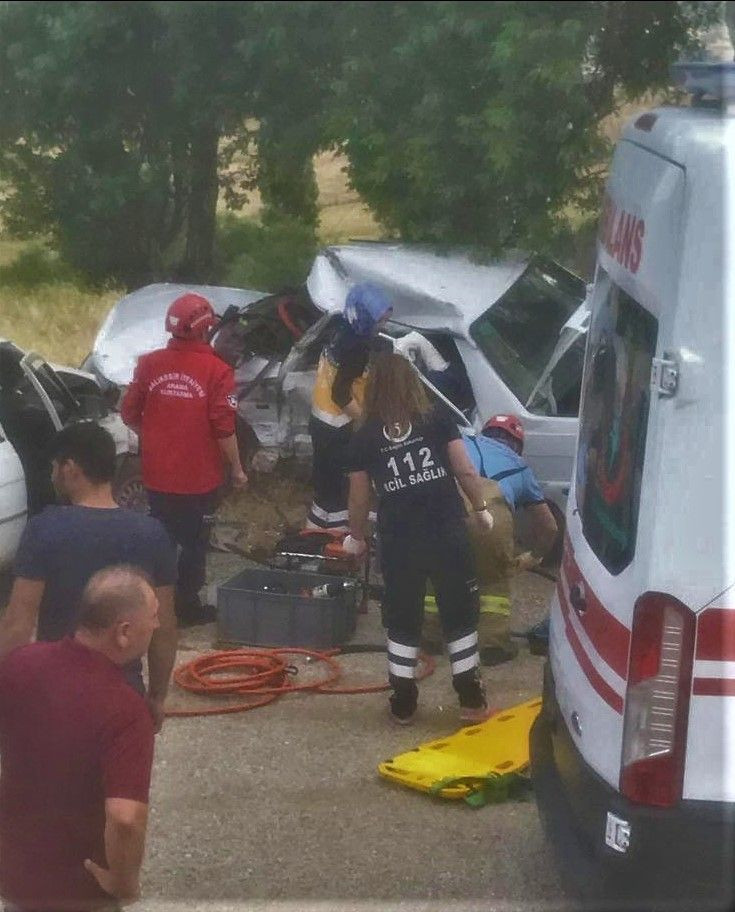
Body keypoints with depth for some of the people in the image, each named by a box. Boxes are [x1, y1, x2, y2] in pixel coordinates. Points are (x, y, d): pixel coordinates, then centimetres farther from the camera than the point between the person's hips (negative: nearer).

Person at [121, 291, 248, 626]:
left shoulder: (149, 364, -5)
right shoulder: (216, 371, -16)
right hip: (199, 476, -4)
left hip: (157, 474, 4)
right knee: (195, 542, 11)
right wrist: (236, 469, -3)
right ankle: (186, 606, 17)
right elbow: (224, 428, -16)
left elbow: (129, 415, 2)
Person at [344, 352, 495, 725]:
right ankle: (470, 698, 17)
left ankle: (404, 701, 19)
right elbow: (466, 472, -2)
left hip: (398, 540, 0)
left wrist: (356, 538, 22)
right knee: (460, 614, 13)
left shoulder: (364, 438, 2)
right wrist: (481, 509, 14)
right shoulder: (438, 420, 2)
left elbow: (359, 499, 6)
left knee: (402, 620, 14)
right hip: (447, 535, 0)